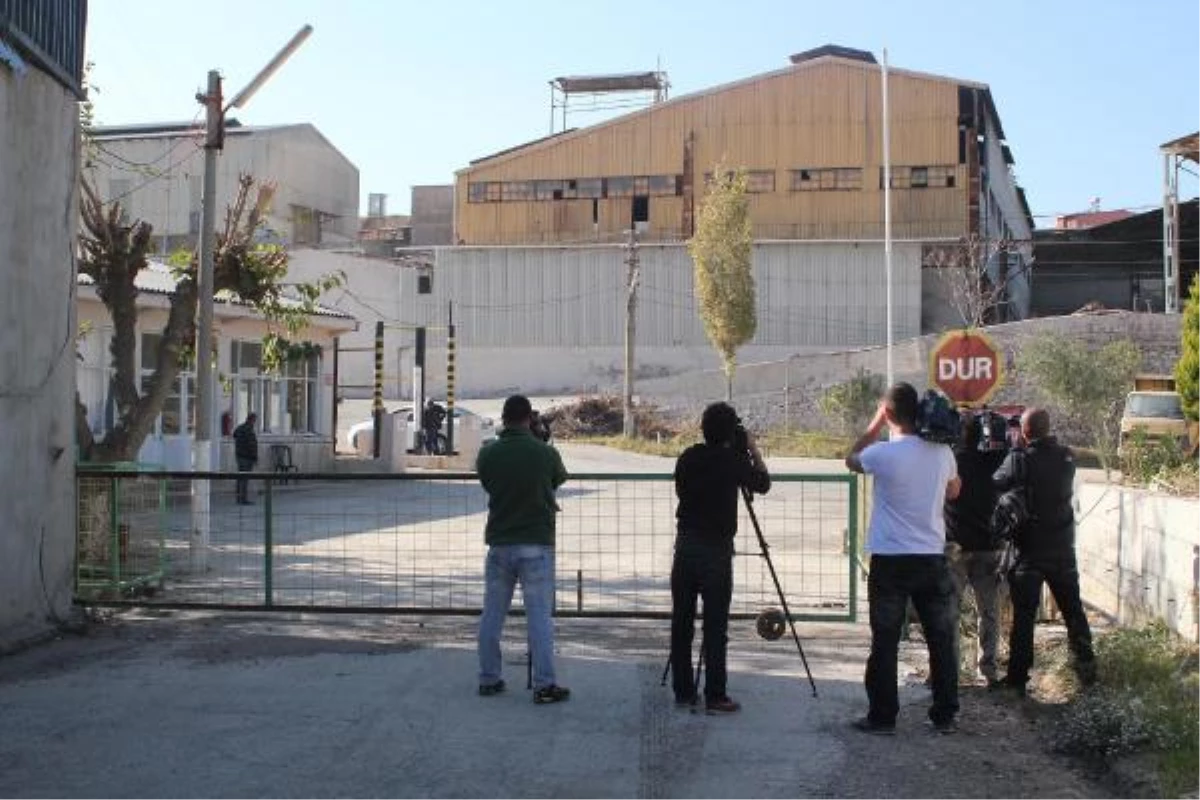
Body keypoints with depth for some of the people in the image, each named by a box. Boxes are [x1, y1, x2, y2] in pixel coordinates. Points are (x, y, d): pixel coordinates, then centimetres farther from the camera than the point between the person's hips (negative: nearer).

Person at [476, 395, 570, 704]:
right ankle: (545, 685, -1)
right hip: (536, 543, -3)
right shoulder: (545, 452, -8)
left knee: (492, 614, 12)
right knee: (539, 616, 0)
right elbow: (560, 479, 11)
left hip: (499, 543, 3)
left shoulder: (487, 455, -2)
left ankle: (488, 679, 18)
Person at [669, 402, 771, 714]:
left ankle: (683, 690, 15)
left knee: (681, 622, 9)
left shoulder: (688, 457, 4)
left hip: (685, 544, 5)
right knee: (715, 626, -2)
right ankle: (715, 696, -1)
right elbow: (763, 484, 5)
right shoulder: (732, 461, -8)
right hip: (716, 548, -5)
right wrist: (753, 448, 15)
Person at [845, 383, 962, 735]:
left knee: (885, 643, 4)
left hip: (890, 561, -3)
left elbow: (851, 459, 10)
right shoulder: (941, 452, -1)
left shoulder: (883, 453, -13)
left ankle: (882, 716, 8)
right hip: (932, 558, 3)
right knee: (942, 640, 11)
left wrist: (876, 423, 10)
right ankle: (945, 715, 16)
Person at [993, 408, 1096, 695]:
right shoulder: (1066, 458, -2)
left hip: (1030, 551, -4)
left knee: (1024, 615, 1)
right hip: (1063, 548, 4)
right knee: (1073, 609, 16)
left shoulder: (1019, 459, -16)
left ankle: (1018, 677, 3)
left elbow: (995, 486, -9)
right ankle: (1086, 668, 25)